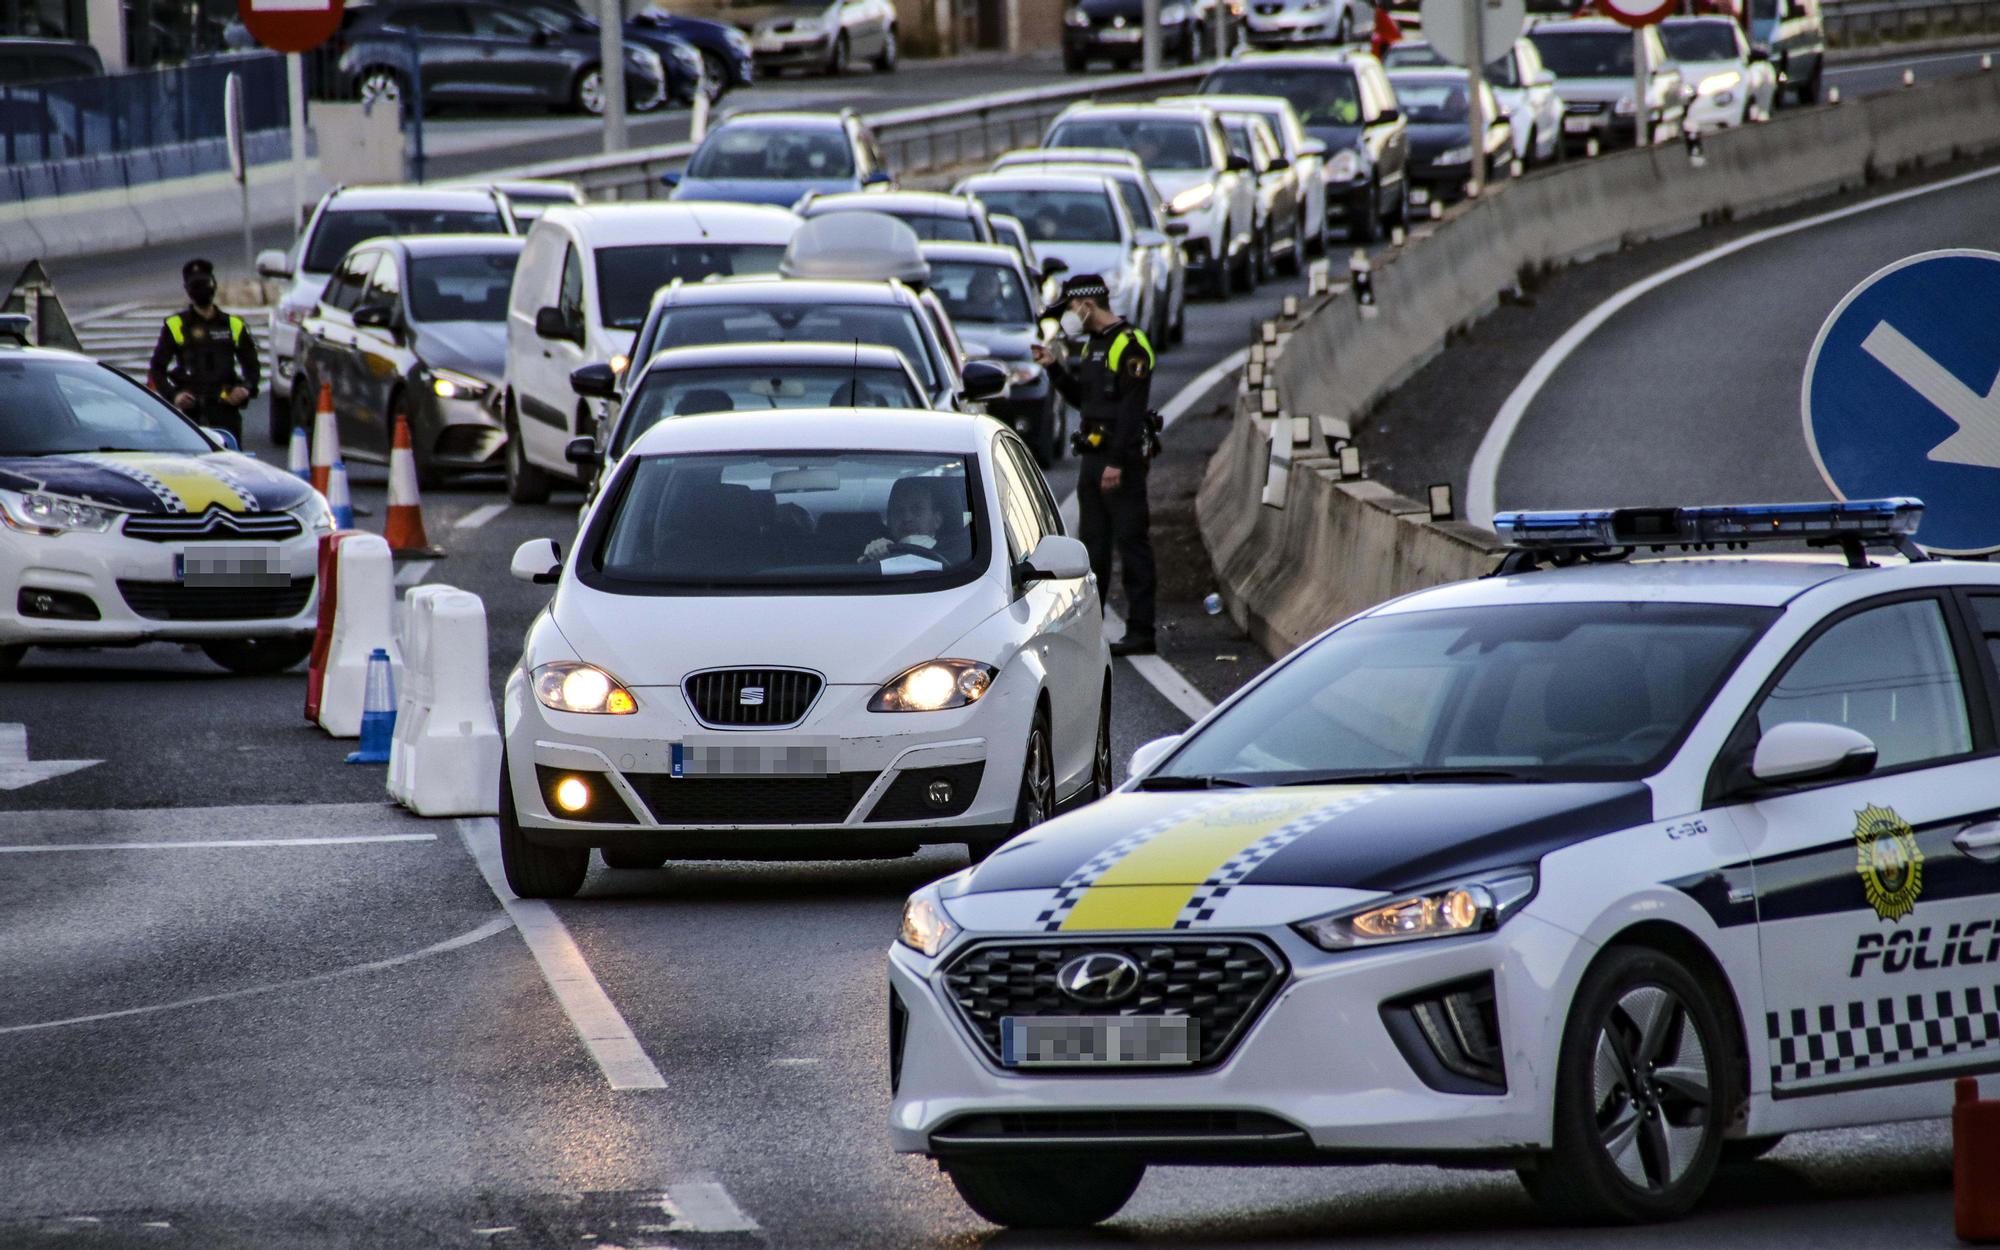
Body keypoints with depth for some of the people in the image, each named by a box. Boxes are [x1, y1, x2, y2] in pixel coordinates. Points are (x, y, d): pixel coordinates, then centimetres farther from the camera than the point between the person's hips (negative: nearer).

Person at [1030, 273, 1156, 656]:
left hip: (1122, 460, -10)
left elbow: (1131, 409, -20)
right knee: (1093, 543, 12)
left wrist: (1117, 462, -24)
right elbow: (1081, 399, 24)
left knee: (1132, 543, -7)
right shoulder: (1093, 345, 16)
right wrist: (1054, 368, 11)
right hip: (1093, 458, 10)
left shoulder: (1130, 346, -14)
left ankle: (1141, 632, -7)